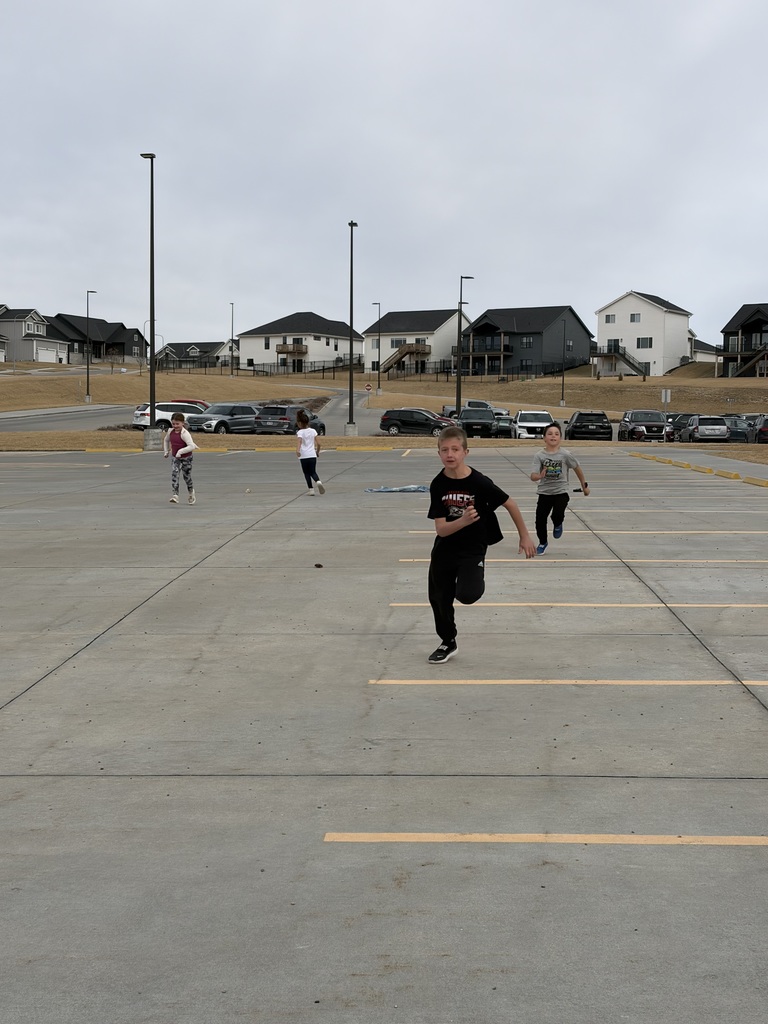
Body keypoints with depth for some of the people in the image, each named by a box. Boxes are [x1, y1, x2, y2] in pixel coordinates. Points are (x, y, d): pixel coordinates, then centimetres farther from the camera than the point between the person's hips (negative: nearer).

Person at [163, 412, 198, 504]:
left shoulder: (185, 434, -23)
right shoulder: (170, 431, -3)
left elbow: (192, 446, -33)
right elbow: (166, 440, 19)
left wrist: (180, 451, -36)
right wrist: (166, 451, 15)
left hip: (186, 458, -4)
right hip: (175, 457, 4)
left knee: (187, 477, 8)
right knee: (174, 474, -15)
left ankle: (192, 494, 36)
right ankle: (175, 496, -22)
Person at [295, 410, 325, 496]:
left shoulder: (300, 432, -5)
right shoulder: (313, 431, 7)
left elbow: (299, 441, -26)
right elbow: (318, 444, 6)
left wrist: (298, 450, -42)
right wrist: (317, 452, 23)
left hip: (304, 456, -3)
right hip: (312, 455, 3)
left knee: (307, 474, 9)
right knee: (313, 472, 11)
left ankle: (311, 489, 5)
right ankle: (318, 482, -18)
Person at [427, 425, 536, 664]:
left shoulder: (479, 482, -21)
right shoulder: (438, 485, -13)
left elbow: (510, 505, -7)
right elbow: (441, 529, -17)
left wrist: (525, 537, -1)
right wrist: (463, 521, -36)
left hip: (473, 548, -3)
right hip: (444, 549, 4)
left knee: (467, 595, -25)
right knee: (438, 598, 13)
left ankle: (474, 578, 13)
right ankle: (448, 643, 36)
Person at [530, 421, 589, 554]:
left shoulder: (565, 455, -7)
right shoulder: (539, 456, -6)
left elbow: (577, 468, 9)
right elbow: (533, 476, -14)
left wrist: (584, 486, 17)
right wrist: (540, 476, -38)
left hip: (561, 492, -1)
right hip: (544, 492, 2)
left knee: (557, 515, -22)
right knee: (540, 519, 1)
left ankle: (557, 525, 18)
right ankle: (543, 542, 31)